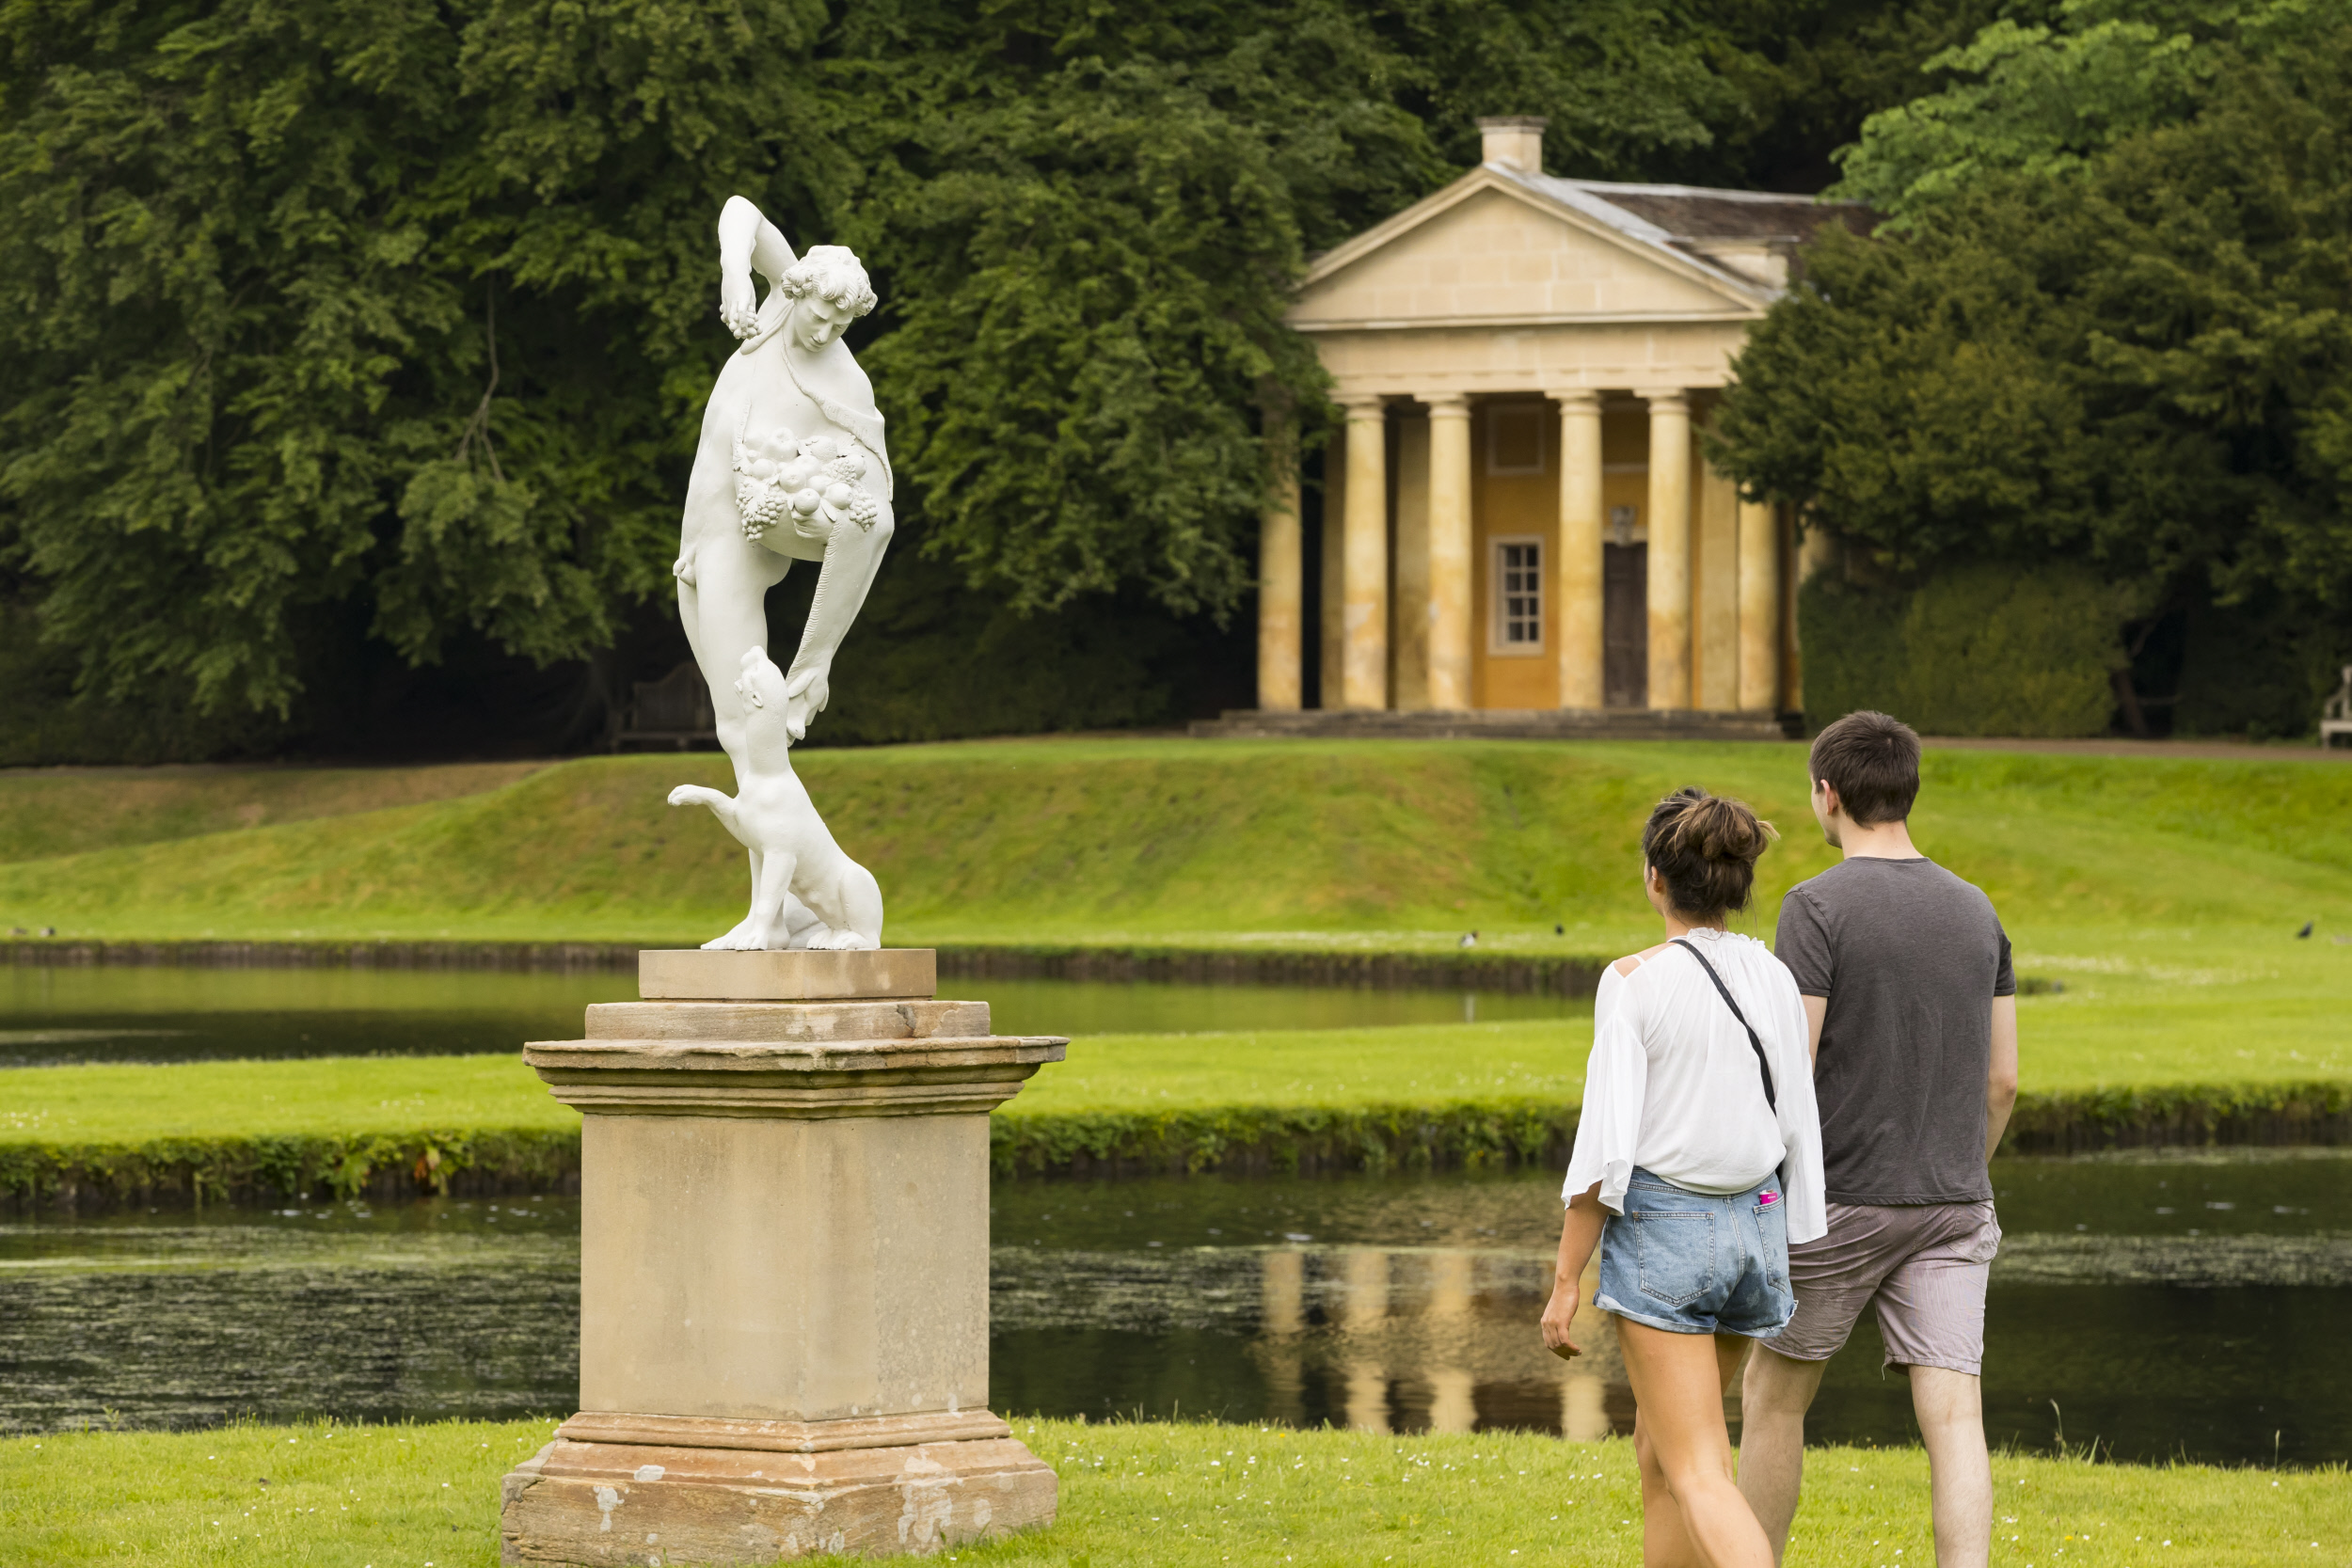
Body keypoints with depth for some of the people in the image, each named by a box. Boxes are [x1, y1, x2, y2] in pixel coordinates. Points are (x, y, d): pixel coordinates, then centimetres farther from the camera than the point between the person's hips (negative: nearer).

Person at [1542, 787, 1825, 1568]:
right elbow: (1799, 1132, 7)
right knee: (1659, 1444, 22)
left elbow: (1606, 1147, -15)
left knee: (1698, 1475, -7)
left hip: (1660, 1226, -6)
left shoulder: (1634, 982, -12)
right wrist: (1797, 1270, 16)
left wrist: (1565, 1283, -8)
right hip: (1756, 1228, 6)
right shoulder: (1773, 980, 4)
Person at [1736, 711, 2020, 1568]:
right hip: (1953, 1205, 4)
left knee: (1773, 1395, 15)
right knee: (1953, 1417, -4)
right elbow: (2001, 1080, 10)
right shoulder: (1976, 912, 7)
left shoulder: (1818, 908, -11)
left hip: (1841, 1202, -4)